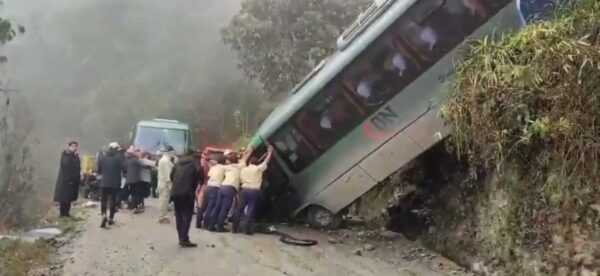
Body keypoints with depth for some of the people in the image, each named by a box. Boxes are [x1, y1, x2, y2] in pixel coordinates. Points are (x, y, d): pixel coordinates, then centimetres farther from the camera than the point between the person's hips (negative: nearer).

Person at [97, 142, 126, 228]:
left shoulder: (103, 157, 2)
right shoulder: (119, 157, -7)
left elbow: (99, 170, 7)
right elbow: (124, 169, -14)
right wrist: (119, 173, 9)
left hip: (104, 183, 2)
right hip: (115, 183, -2)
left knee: (103, 200, 8)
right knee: (113, 200, 9)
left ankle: (104, 215, -14)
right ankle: (110, 218, 12)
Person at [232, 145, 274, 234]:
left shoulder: (243, 169, 11)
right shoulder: (258, 168, 1)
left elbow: (241, 179, 16)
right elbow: (266, 161, 10)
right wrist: (270, 152, 22)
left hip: (245, 190, 3)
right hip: (254, 191, -3)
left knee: (240, 208, 7)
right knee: (251, 209, 0)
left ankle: (235, 228, 8)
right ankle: (247, 228, -5)